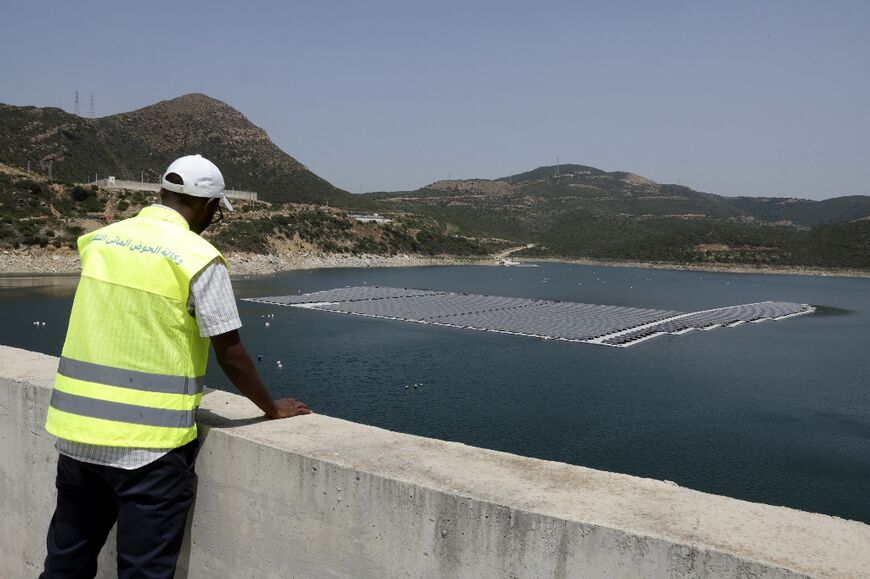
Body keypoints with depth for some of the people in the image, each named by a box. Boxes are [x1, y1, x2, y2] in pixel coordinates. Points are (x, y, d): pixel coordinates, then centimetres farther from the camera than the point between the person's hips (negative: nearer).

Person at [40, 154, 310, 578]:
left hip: (77, 431, 6)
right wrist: (273, 409, 6)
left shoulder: (99, 241, 6)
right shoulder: (198, 257, -12)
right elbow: (230, 355, -10)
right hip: (149, 443, -6)